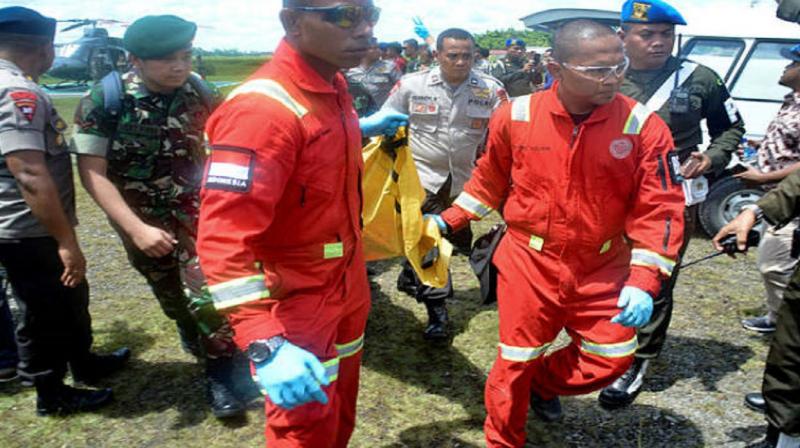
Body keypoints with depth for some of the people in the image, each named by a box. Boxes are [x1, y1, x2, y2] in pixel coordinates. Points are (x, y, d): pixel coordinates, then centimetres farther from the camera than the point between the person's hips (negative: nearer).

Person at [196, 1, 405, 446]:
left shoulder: (335, 86, -1)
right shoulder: (262, 109, -29)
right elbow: (225, 239, -33)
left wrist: (360, 128, 14)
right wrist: (265, 343, -39)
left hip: (347, 285, 8)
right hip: (297, 301, -8)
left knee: (341, 412, 27)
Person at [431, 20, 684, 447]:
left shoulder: (643, 126, -12)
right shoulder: (515, 116, -10)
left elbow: (659, 208, -10)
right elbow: (489, 180, 7)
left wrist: (643, 281, -18)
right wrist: (449, 220, 6)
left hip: (602, 270, 2)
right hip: (528, 262, -1)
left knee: (612, 357, 8)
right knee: (515, 363, 7)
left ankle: (543, 383, 40)